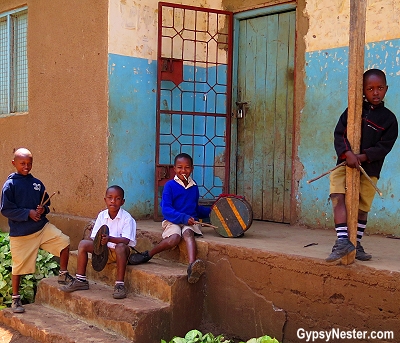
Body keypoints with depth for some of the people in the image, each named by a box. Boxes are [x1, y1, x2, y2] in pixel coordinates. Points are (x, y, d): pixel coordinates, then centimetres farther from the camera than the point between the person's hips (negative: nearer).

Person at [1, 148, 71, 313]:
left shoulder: (37, 183, 6)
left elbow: (47, 203, 15)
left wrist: (43, 210, -8)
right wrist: (28, 213, -18)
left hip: (42, 227, 4)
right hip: (20, 233, -4)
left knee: (64, 241, -14)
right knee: (18, 267, 5)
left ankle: (63, 275, 6)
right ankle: (15, 299, 22)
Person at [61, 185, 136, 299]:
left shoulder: (126, 218, -14)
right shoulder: (102, 215, 0)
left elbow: (126, 240, -25)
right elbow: (94, 237, -1)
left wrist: (109, 239, -42)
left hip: (123, 251, -5)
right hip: (105, 250, 5)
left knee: (120, 247, -38)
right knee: (83, 244, -12)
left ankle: (120, 284, -35)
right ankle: (80, 280, -7)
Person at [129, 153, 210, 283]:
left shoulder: (194, 187, 16)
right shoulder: (170, 185, 0)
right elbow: (166, 209, -10)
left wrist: (210, 211, 13)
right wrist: (184, 217, -21)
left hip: (190, 223, 3)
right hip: (172, 221, -3)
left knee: (188, 233, -33)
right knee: (174, 238, -34)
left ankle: (192, 266, -59)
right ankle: (147, 255, -9)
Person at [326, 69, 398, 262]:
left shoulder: (388, 119, 2)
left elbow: (384, 146, -5)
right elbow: (339, 133, -3)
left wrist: (363, 157, -19)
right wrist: (348, 153, -20)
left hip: (370, 169, 0)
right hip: (345, 164, 0)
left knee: (362, 207, 8)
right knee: (338, 197, -20)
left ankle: (356, 244, 23)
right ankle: (343, 241, -24)